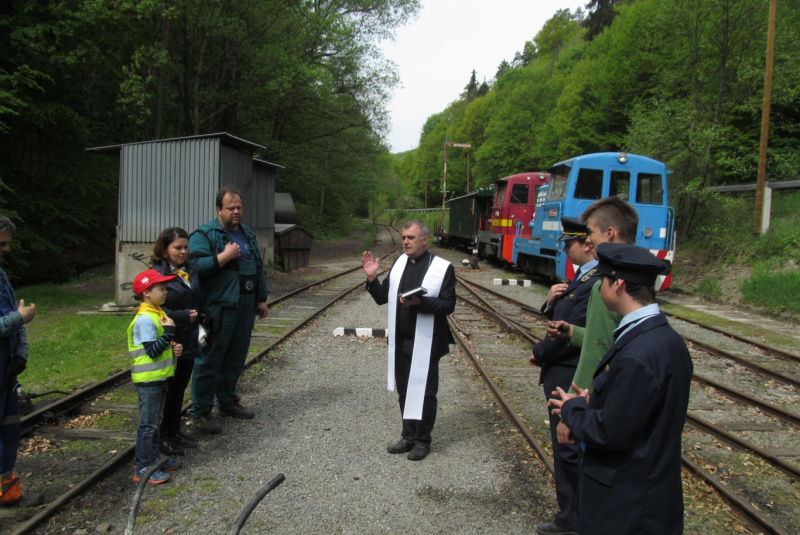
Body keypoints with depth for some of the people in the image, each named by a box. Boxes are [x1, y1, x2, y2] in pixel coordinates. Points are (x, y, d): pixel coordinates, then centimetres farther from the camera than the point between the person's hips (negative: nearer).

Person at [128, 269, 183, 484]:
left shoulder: (158, 314, 9)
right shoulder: (144, 320, -21)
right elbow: (153, 351, -24)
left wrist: (173, 348, 2)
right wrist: (169, 331, -25)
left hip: (160, 377, 10)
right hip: (148, 379, -10)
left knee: (155, 422, 18)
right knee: (148, 424, -1)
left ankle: (154, 459, 30)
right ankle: (142, 468, 8)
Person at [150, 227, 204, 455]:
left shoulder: (190, 271, 8)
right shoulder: (157, 273, -15)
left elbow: (200, 300, 17)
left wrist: (202, 318, 1)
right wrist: (183, 316, -21)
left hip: (189, 342, 7)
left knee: (179, 389, 18)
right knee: (166, 391, 5)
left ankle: (175, 432, 31)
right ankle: (163, 438, 19)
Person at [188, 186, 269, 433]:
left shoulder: (247, 233, 17)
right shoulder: (204, 234, -6)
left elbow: (258, 268, 23)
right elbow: (196, 266, -19)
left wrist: (262, 299, 20)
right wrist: (225, 256, -20)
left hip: (246, 307, 7)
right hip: (218, 309, -7)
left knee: (236, 358, 15)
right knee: (210, 360, -2)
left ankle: (228, 401, 30)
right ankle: (201, 411, 8)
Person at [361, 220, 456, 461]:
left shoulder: (443, 268, -10)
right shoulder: (399, 263, 6)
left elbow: (448, 305, -14)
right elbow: (382, 298, 9)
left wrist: (420, 302, -27)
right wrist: (372, 278, -8)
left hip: (425, 343, -5)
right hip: (399, 341, 6)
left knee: (424, 393, 7)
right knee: (404, 391, 16)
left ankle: (423, 441, 23)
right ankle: (408, 436, 32)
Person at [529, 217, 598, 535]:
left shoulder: (596, 283, -23)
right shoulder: (583, 277, 10)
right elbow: (559, 319, 15)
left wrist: (539, 354, -10)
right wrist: (551, 302, -6)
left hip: (570, 380, -11)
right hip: (563, 376, 11)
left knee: (568, 450, 3)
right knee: (567, 448, 21)